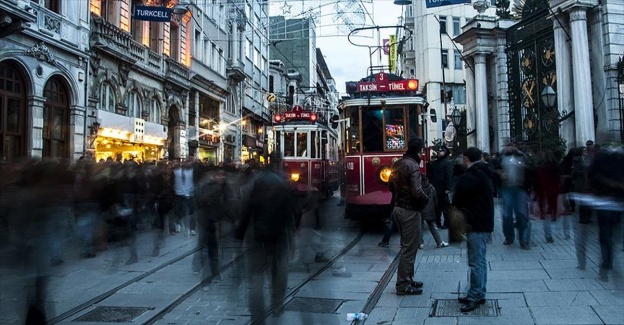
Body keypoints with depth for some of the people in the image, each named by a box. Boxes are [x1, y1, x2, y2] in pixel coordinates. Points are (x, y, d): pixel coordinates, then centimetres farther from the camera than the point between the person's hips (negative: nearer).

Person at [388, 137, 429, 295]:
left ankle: (407, 279, 29)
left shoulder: (397, 164, 8)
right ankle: (403, 285, 7)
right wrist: (426, 199, -6)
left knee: (407, 246, 19)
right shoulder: (413, 166, -19)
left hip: (398, 208, 9)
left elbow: (390, 185, 17)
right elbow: (417, 192, -25)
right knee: (409, 249, 0)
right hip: (410, 211, -9)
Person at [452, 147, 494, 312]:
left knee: (475, 262, -5)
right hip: (483, 222, 10)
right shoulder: (482, 174, 14)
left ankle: (475, 297, 1)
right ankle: (478, 294, 23)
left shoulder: (469, 177, -17)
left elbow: (458, 199, -16)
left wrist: (457, 207, 4)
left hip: (475, 224, -10)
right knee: (480, 261, 15)